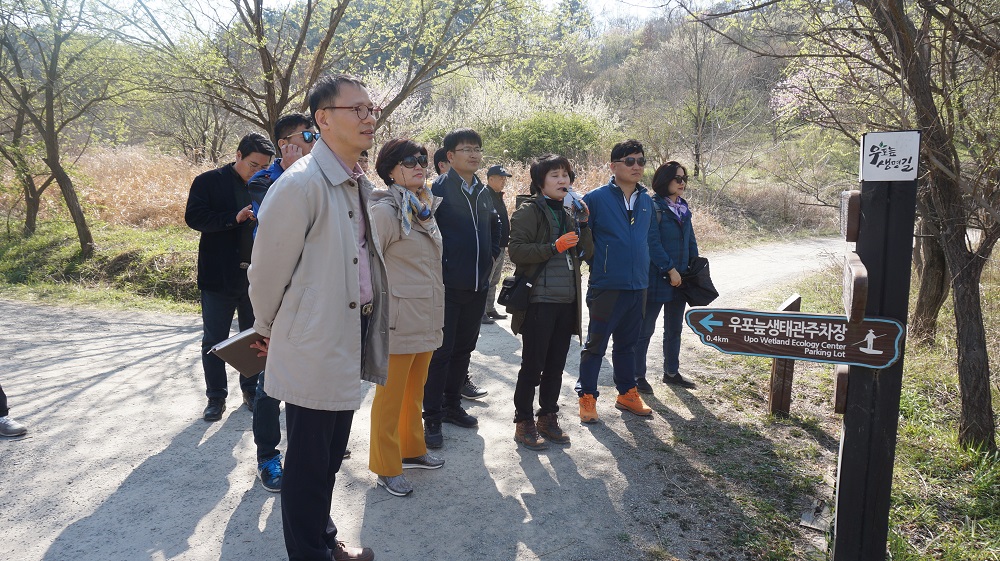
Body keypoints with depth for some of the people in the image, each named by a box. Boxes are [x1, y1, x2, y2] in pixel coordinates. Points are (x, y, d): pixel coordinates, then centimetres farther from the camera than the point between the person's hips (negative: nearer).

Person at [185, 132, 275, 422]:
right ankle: (216, 397, 21)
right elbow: (193, 216, -14)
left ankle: (251, 390, 31)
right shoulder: (209, 181, -4)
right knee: (214, 341, 7)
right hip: (220, 277, -2)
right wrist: (234, 218, -25)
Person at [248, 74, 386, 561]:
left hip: (348, 342, 8)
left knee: (330, 458, 22)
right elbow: (268, 269, -12)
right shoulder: (301, 184, -19)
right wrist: (269, 332, 2)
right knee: (308, 464, 9)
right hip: (314, 348, -8)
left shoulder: (360, 185, 8)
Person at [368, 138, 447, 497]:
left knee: (415, 391, 19)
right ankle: (386, 468, 16)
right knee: (391, 395, 3)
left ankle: (411, 449, 36)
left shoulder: (425, 209, 12)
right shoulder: (385, 211, -13)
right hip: (398, 320, -8)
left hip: (427, 319, 8)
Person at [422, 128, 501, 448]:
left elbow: (495, 225, 28)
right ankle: (432, 418, 8)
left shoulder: (483, 193, 12)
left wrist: (492, 254, 16)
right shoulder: (438, 189, -10)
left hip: (478, 286, 7)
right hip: (447, 286, -7)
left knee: (463, 349, 15)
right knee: (441, 352, -1)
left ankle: (452, 405, 29)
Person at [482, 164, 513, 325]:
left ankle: (490, 309, 26)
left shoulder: (498, 197, 16)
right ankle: (482, 312, 1)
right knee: (485, 281, -5)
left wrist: (506, 241, 20)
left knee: (494, 281, 17)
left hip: (500, 247, 10)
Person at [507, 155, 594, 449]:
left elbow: (587, 253, 12)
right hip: (539, 300, -6)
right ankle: (524, 422, 12)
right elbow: (517, 251, -15)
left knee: (556, 365, 12)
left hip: (567, 300, 6)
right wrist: (554, 247, -20)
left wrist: (583, 223, -1)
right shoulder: (529, 212, -5)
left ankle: (548, 418, 25)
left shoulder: (570, 213, 15)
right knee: (533, 364, 0)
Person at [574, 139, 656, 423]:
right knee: (595, 344, 4)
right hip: (606, 286, -6)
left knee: (627, 343, 18)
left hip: (637, 287, 6)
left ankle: (627, 393, 30)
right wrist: (597, 266, -8)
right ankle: (587, 396, 15)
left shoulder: (647, 201, 9)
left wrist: (644, 272, 17)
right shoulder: (596, 198, -10)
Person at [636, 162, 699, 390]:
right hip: (656, 278, -8)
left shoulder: (683, 208, 11)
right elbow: (652, 243, -18)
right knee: (646, 329, 2)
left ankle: (671, 372, 30)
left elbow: (691, 240, 16)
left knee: (674, 328, 17)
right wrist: (670, 269, -18)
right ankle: (638, 375, 12)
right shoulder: (653, 207, -13)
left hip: (679, 278, 8)